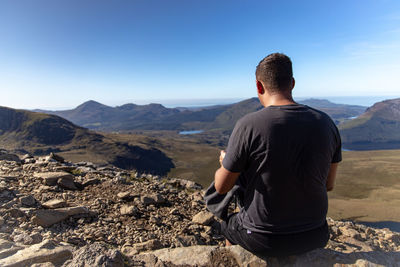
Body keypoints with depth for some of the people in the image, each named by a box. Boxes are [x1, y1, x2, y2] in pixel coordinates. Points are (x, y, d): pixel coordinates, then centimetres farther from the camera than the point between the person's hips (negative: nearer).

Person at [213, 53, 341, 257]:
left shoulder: (248, 125, -24)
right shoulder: (326, 123, -9)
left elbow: (222, 187, -13)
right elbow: (328, 185, 3)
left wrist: (224, 162, 8)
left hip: (263, 240, -3)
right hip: (313, 236, 4)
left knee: (228, 224, 30)